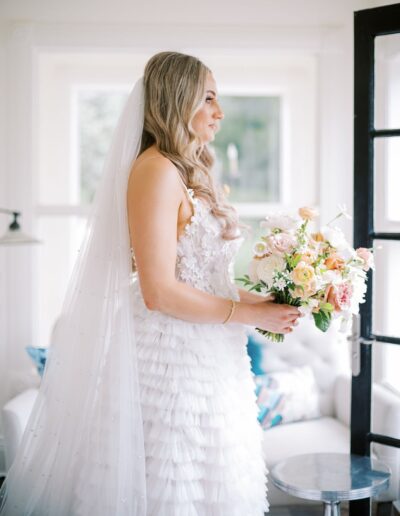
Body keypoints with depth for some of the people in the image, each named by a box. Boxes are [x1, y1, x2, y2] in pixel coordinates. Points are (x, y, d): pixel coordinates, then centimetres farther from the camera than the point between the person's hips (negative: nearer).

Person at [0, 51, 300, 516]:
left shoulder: (189, 172, 12)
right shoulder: (156, 170, -16)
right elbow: (160, 291, -22)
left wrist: (258, 298, 3)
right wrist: (248, 314, -13)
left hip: (207, 358, 9)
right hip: (173, 359, -9)